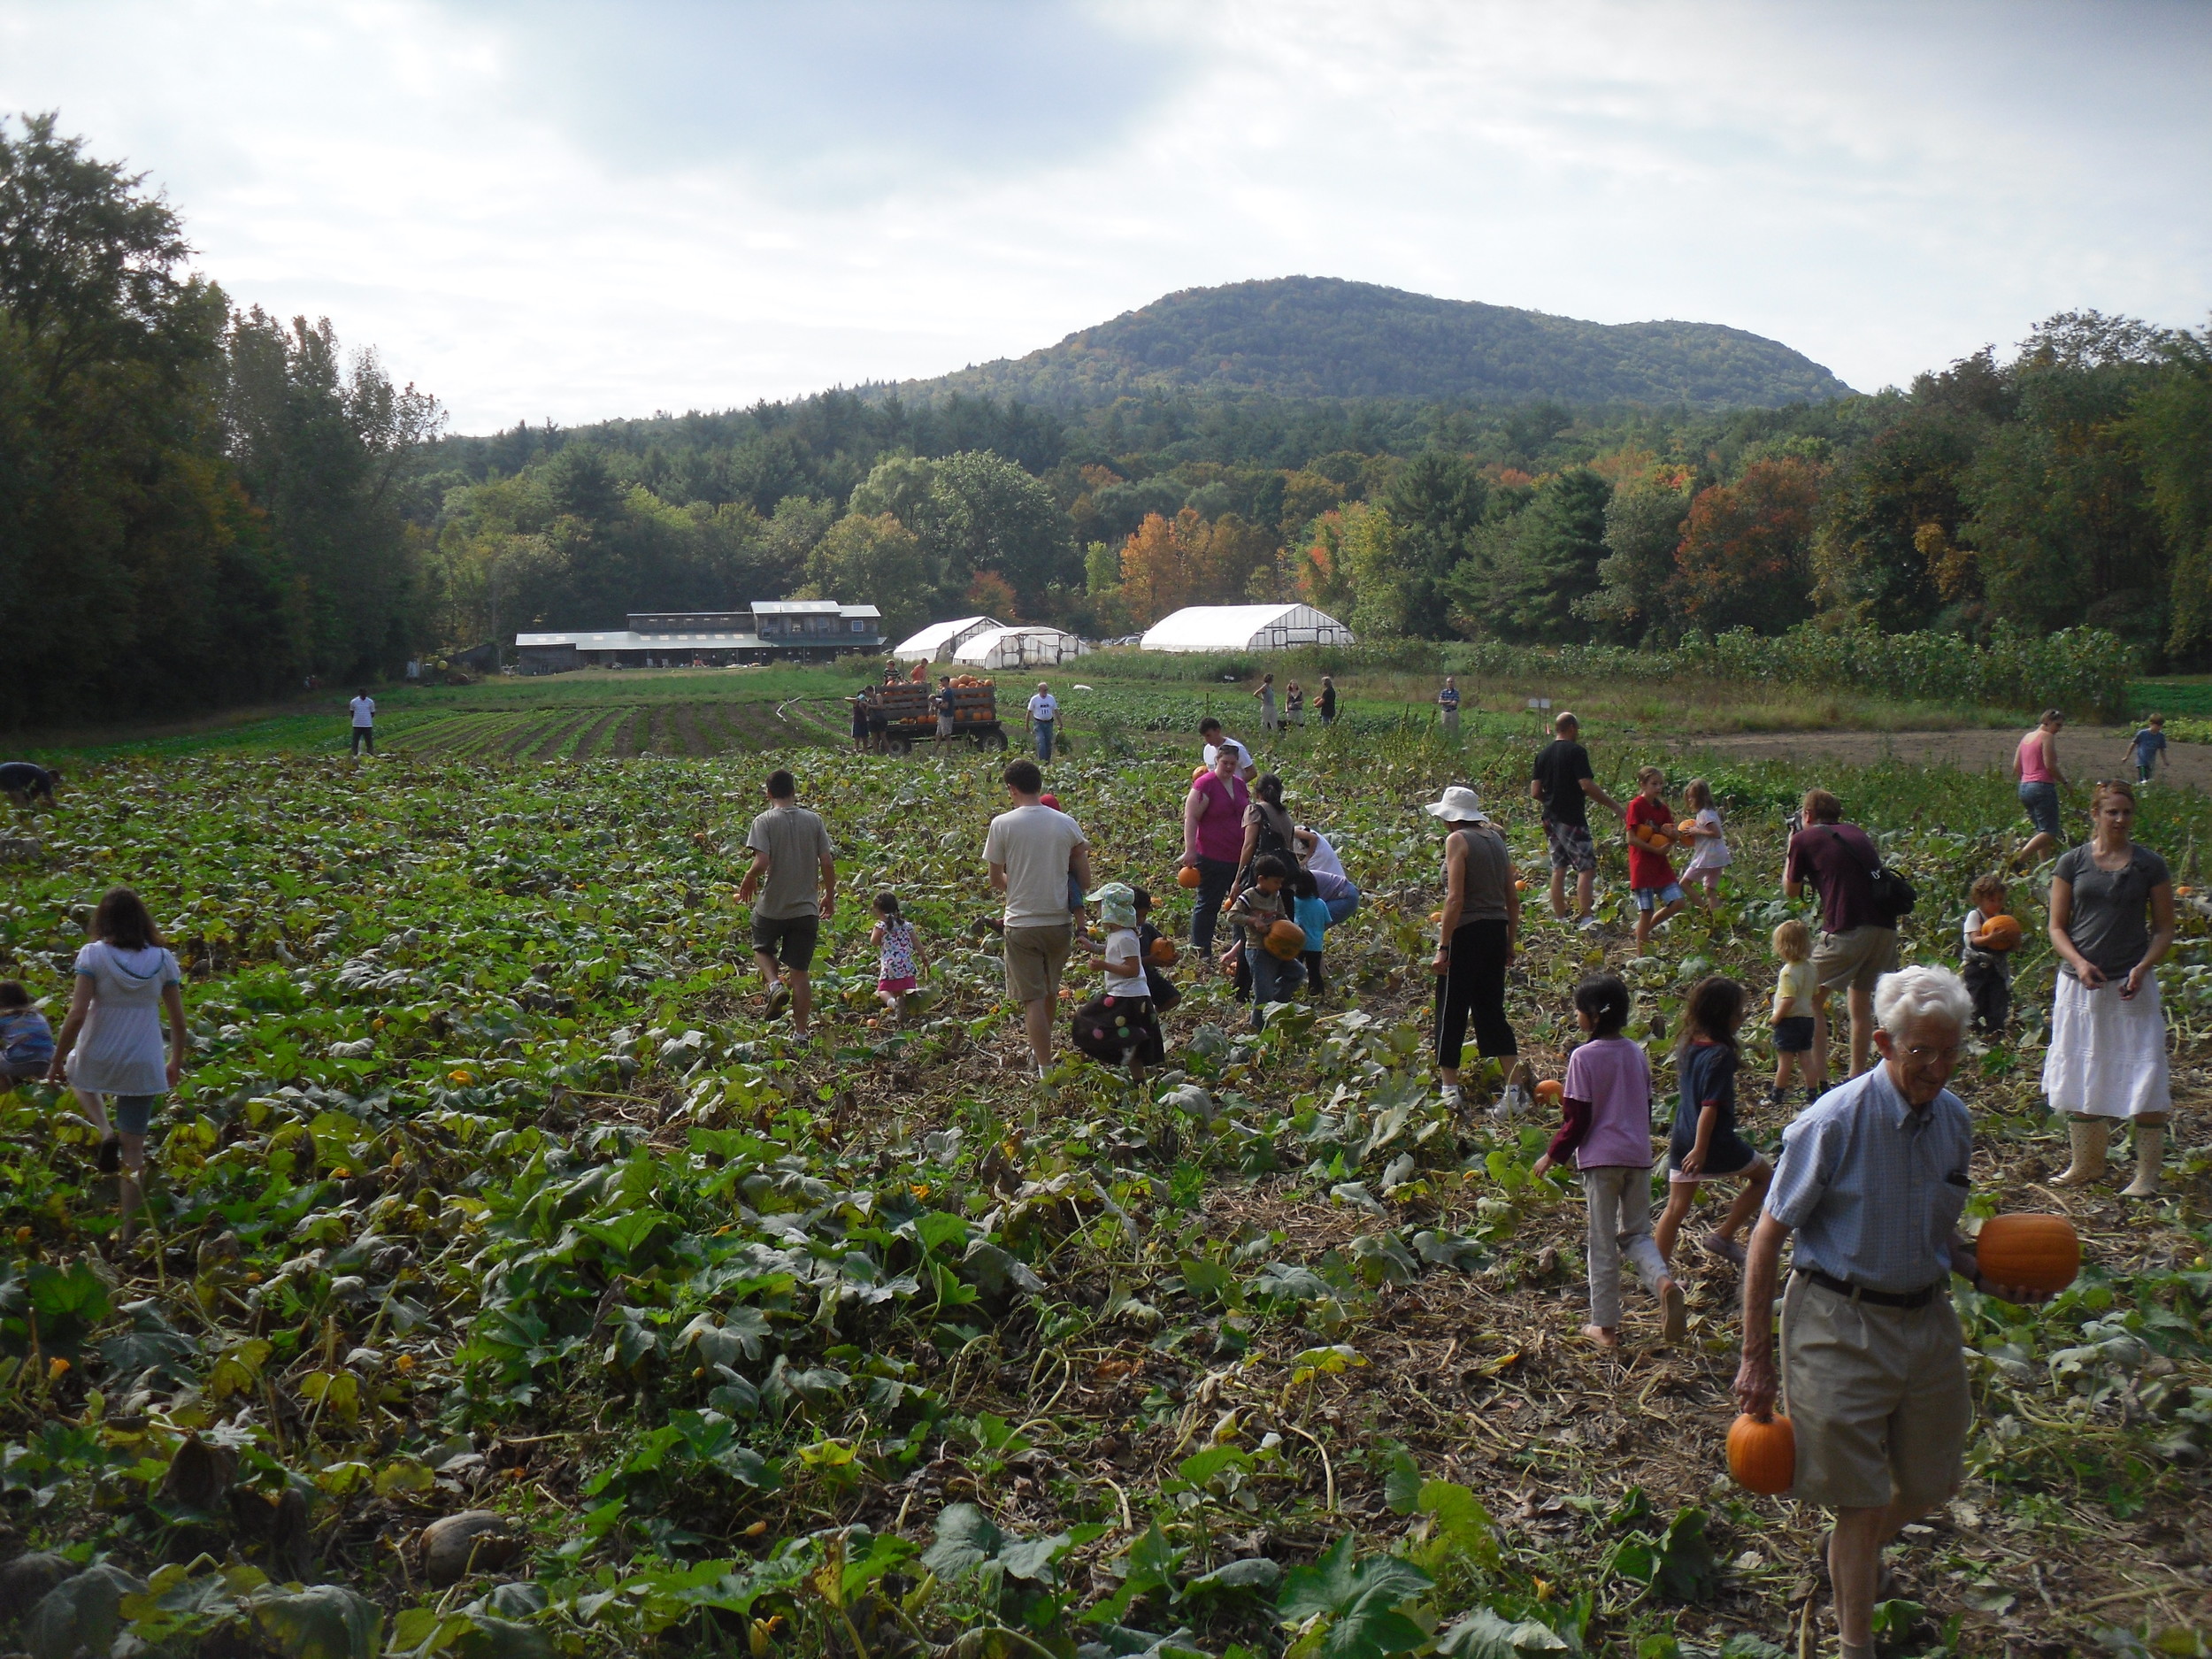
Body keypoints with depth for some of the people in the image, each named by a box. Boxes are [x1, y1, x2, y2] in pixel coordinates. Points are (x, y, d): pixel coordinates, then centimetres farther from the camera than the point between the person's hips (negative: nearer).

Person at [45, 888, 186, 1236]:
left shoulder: (93, 955, -11)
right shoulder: (163, 959, -3)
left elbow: (77, 1015, -15)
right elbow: (178, 1019, 2)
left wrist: (57, 1061, -2)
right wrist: (176, 1062, 18)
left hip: (97, 1060, -2)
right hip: (144, 1066, 2)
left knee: (74, 1068, 36)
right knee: (134, 1150, 12)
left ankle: (106, 1132, 12)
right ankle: (128, 1230, 11)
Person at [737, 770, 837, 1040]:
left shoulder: (764, 821, -9)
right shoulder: (813, 821, 1)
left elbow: (761, 863, -19)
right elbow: (827, 863, -1)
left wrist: (747, 882, 2)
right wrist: (829, 897, 13)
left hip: (772, 907, -2)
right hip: (806, 909, 2)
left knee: (762, 948, 27)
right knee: (800, 973, 8)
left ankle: (774, 984, 0)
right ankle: (801, 1032, 7)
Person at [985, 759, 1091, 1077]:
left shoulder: (1002, 824, -9)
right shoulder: (1067, 824, -1)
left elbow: (996, 881, -1)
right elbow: (1085, 880, 2)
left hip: (1022, 923, -3)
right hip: (1060, 920, 4)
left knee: (1033, 998, 1)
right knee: (1051, 989, 23)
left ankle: (1046, 1070, -2)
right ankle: (1040, 1051, 42)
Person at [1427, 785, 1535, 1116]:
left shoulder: (1457, 839, -9)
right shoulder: (1495, 838, 12)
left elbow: (1455, 898, -17)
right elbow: (1513, 898, 13)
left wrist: (1443, 947, -16)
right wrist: (1509, 944, 20)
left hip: (1466, 931, -7)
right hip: (1497, 930, 7)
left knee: (1451, 1010, 4)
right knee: (1491, 1010, 13)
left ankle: (1449, 1088, 9)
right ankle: (1516, 1088, 8)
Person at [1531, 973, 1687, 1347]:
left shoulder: (1583, 1057, -13)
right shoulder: (1637, 1053, 5)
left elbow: (1578, 1120, -13)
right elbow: (1646, 1109, 13)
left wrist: (1552, 1155, -1)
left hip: (1600, 1158, -5)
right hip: (1639, 1156, 5)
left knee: (1603, 1243, 6)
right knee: (1636, 1233, 16)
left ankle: (1605, 1326, 12)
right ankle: (1664, 1281, -13)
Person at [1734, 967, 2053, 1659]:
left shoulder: (1953, 1121, 2)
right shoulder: (1834, 1122, -17)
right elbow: (1769, 1237, -12)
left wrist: (1985, 1274, -3)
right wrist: (1756, 1357, -11)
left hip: (1927, 1322, 6)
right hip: (1842, 1328, -6)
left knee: (1928, 1484, 17)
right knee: (1861, 1500, 1)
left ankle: (1855, 1558, 47)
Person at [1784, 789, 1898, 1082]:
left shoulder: (1805, 839, 4)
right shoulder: (1857, 833, 21)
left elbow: (1791, 891, 13)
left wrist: (1789, 853, 28)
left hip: (1847, 929, -6)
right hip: (1885, 926, 6)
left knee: (1812, 1001, 6)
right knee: (1861, 1002, 20)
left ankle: (1819, 1081, 0)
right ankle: (1856, 1078, 24)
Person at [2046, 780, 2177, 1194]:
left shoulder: (2150, 865, 2)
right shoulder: (2072, 862, 3)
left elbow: (2164, 928, 5)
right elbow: (2057, 927, 4)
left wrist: (2143, 967, -11)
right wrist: (2079, 963, -13)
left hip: (2131, 985, -1)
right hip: (2080, 983, 2)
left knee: (2144, 1078, -5)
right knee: (2080, 1075, 9)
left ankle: (2147, 1173, 4)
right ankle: (2087, 1164, 24)